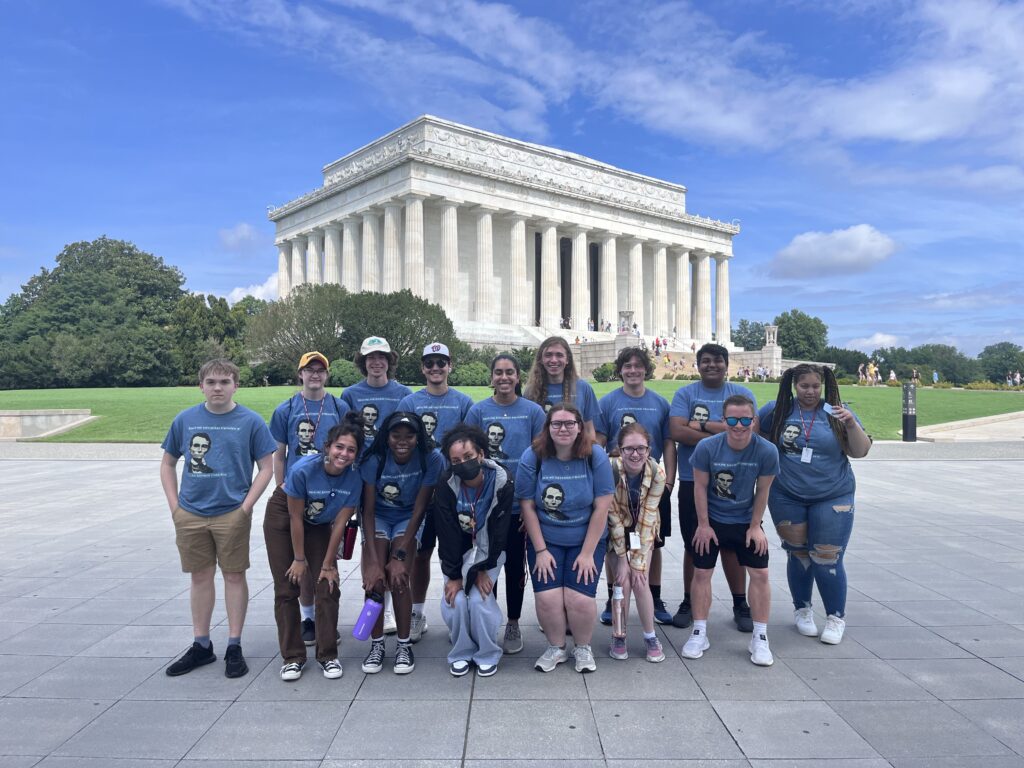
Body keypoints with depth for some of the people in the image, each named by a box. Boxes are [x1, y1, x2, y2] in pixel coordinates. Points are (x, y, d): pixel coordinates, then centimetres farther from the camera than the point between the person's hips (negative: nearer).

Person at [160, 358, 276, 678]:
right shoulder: (185, 420, 3)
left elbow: (266, 468, -3)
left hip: (232, 514, -3)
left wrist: (245, 508, -9)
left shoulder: (251, 421, -5)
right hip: (190, 515, 3)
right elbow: (167, 463, 13)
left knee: (234, 576, 5)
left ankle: (234, 647, 17)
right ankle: (201, 646, 27)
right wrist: (175, 505, 4)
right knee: (200, 577, 13)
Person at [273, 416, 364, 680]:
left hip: (319, 526, 2)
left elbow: (340, 523, -17)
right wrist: (299, 559, -14)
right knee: (286, 590, -1)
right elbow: (295, 517, -23)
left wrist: (328, 564, -11)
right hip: (283, 522, -2)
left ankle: (328, 656, 9)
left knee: (328, 587, -4)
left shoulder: (354, 478, -26)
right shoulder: (303, 469, -34)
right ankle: (292, 657, 12)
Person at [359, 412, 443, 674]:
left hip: (408, 518, -1)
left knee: (398, 576, -19)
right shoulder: (374, 460, -24)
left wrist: (400, 555, -23)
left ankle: (404, 644, -2)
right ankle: (377, 644, 0)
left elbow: (419, 510, -19)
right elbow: (368, 511, -20)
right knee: (374, 577, -18)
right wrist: (373, 560, -28)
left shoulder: (431, 459, -25)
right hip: (378, 516, 1)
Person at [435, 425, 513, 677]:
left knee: (479, 599, -17)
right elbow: (447, 533, -17)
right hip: (457, 552, 1)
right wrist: (453, 575, -16)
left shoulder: (501, 482, -22)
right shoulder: (446, 484, -20)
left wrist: (484, 569, -15)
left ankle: (487, 654, 7)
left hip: (488, 551, -1)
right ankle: (461, 653, 10)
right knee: (455, 600, -15)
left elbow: (499, 530, -16)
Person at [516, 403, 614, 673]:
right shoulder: (533, 457, -11)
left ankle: (583, 648, 18)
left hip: (586, 541, 0)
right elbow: (527, 506, -7)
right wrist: (540, 550, -8)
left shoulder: (596, 456, -11)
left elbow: (601, 507, -10)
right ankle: (556, 647, 16)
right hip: (545, 540, 1)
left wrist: (587, 553, -10)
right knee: (547, 597, -14)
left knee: (579, 598, -14)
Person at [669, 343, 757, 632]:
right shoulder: (684, 394, 2)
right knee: (693, 544, 10)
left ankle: (740, 604, 24)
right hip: (692, 481, 0)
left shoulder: (742, 394, 4)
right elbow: (676, 431, -13)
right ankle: (688, 602, 24)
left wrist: (704, 425, -13)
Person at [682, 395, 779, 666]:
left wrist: (755, 526, -4)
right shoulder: (707, 447, -22)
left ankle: (759, 637, 15)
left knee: (760, 574, -1)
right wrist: (703, 525, -8)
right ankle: (699, 633, 16)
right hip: (711, 520, -1)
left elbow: (762, 491, -7)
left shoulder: (767, 451, -20)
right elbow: (700, 486, -11)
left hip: (746, 522, 1)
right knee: (702, 572, 2)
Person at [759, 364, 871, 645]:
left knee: (827, 559, -1)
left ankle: (836, 618, 18)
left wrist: (851, 424, -18)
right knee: (798, 554, 11)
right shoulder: (777, 410, -2)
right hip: (787, 498, 1)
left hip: (832, 498, -1)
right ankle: (802, 610, 30)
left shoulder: (836, 412, -2)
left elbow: (860, 451, -3)